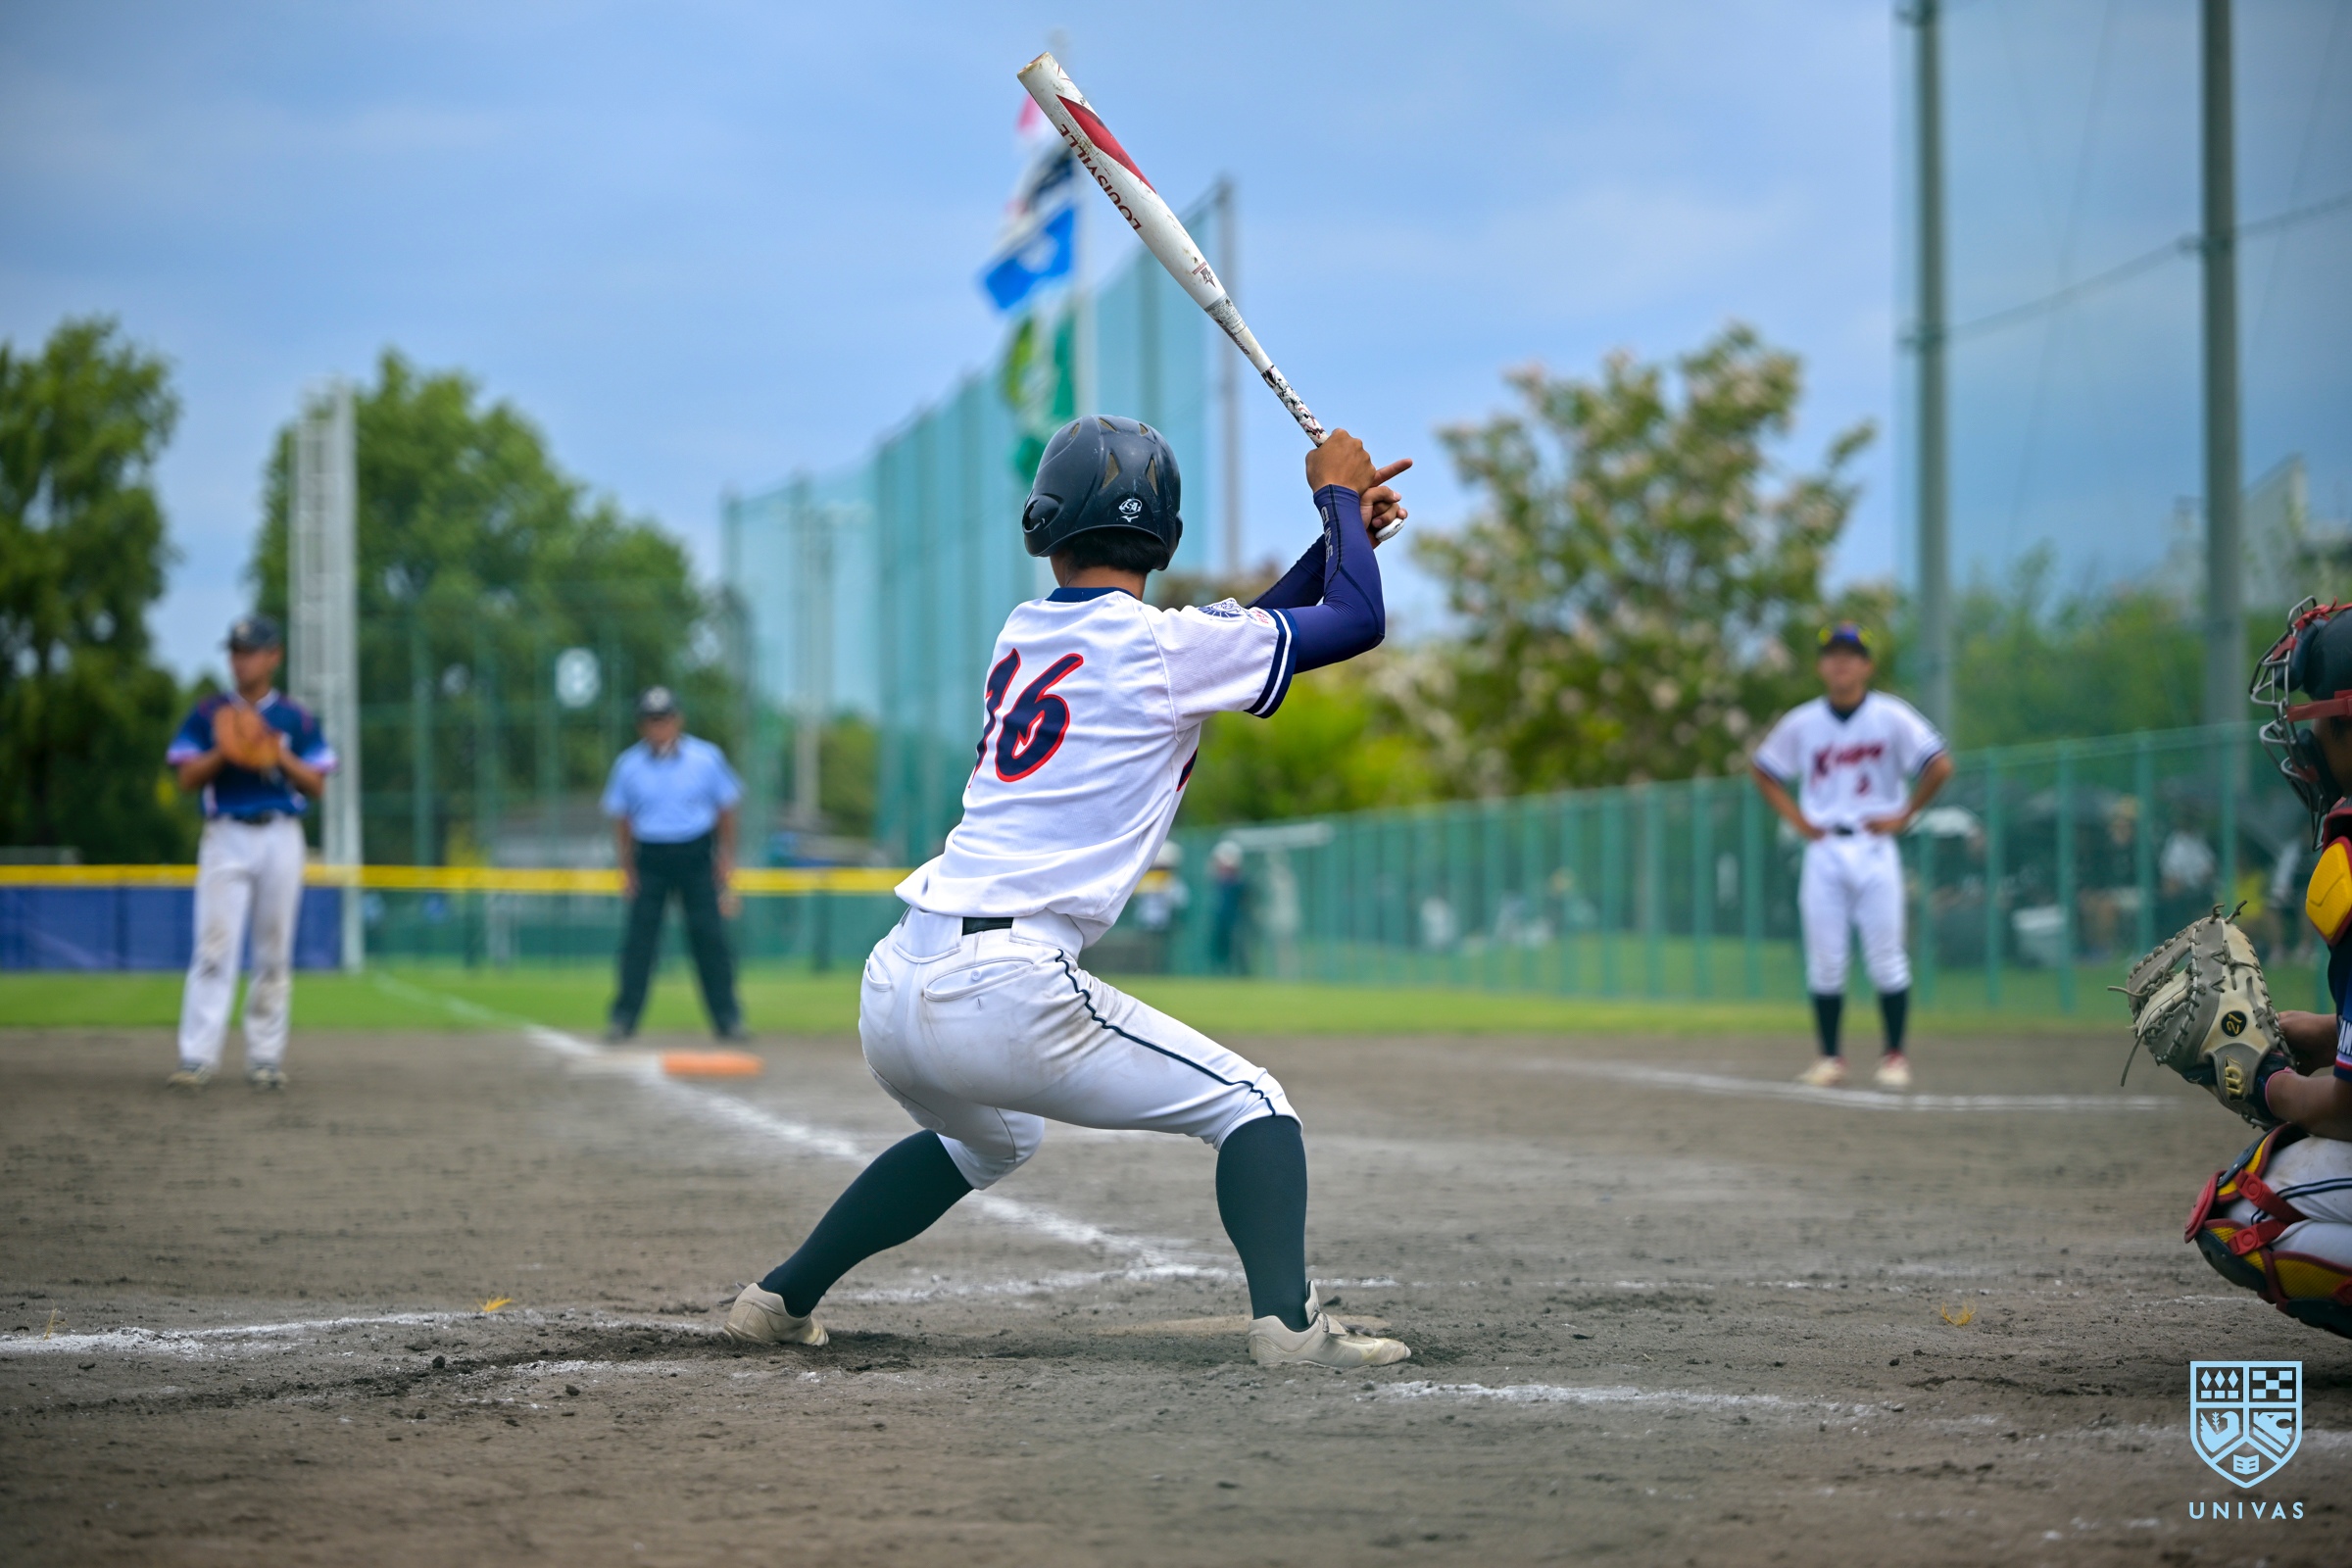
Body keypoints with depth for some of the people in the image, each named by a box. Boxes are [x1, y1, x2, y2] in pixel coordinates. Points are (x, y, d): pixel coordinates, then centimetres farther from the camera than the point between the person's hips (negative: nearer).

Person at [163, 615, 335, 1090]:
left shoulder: (296, 718, 8)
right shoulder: (208, 715, 8)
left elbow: (317, 786, 5)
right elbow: (186, 777, 1)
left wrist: (282, 757, -12)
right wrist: (224, 752, -16)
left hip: (281, 838, 1)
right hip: (225, 837, -1)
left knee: (274, 952, 3)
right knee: (214, 948, -10)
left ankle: (265, 1056, 10)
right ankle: (198, 1056, -14)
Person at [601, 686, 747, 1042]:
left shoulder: (706, 758, -3)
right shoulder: (628, 765, -1)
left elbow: (725, 809, 6)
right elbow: (620, 819, 7)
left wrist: (726, 860, 3)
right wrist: (626, 868, 2)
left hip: (696, 856, 0)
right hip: (650, 858, 0)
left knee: (709, 936, -1)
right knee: (639, 935, -4)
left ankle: (727, 1017, 5)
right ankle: (624, 1017, 2)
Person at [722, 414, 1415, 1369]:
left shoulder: (1021, 636, 19)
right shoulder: (1159, 644, -2)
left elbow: (1233, 646, 30)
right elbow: (1360, 620, 4)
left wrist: (1338, 534, 28)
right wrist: (1338, 495, 20)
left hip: (890, 993, 7)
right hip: (1005, 993, -7)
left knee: (987, 1139, 36)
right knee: (1251, 1106, 6)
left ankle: (780, 1300, 37)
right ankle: (1286, 1320, -15)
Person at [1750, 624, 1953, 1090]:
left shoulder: (1892, 717, -3)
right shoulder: (1802, 723, 5)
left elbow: (1940, 765, -5)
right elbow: (1762, 770, 17)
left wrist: (1905, 816, -6)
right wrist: (1796, 819, 7)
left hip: (1874, 847, -2)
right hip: (1823, 850, 2)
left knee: (1885, 958, -3)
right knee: (1824, 960, 1)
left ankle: (1894, 1055, 6)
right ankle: (1829, 1058, 8)